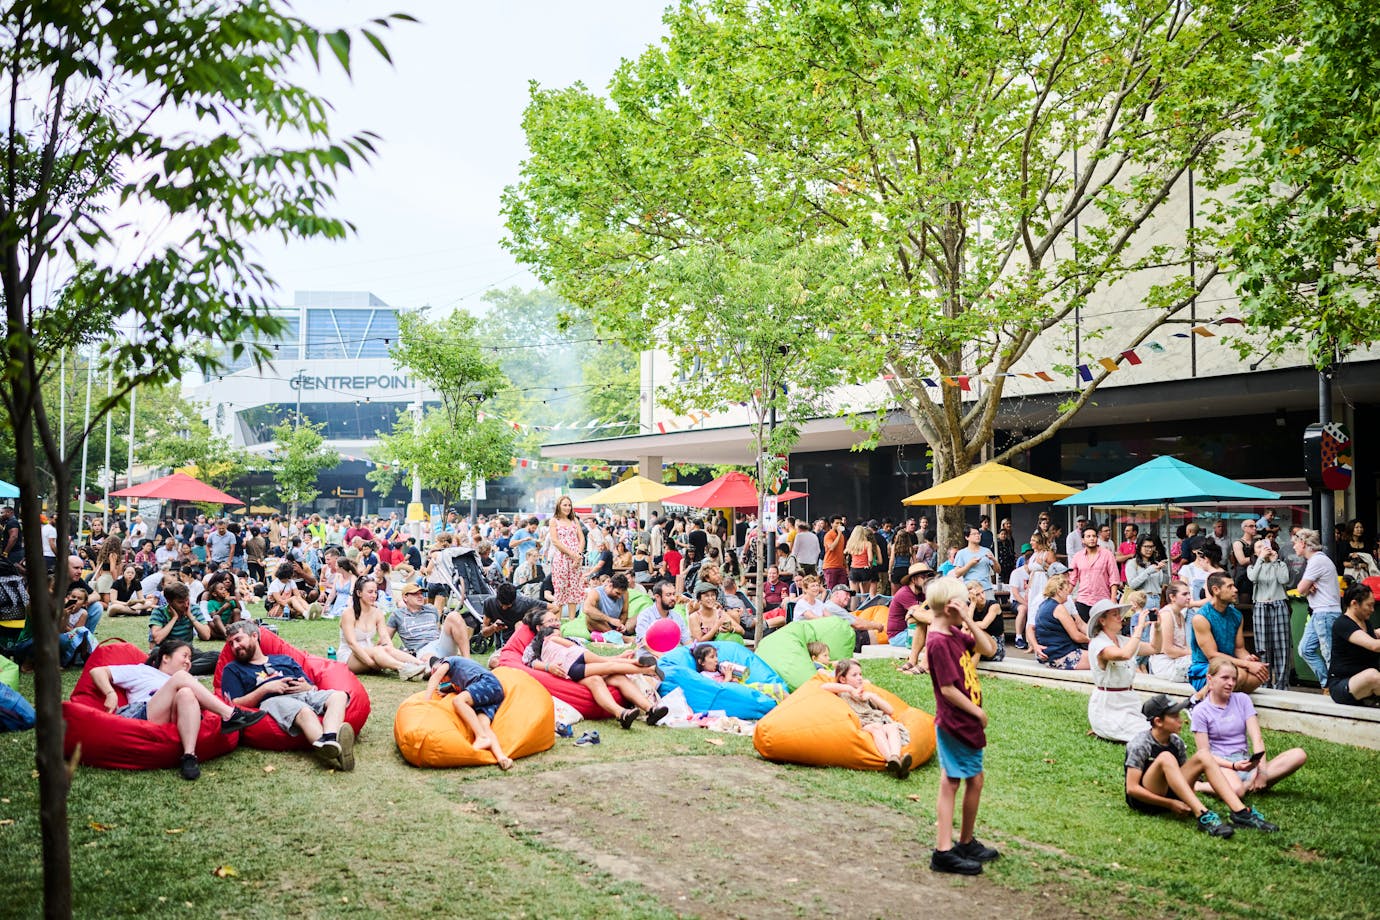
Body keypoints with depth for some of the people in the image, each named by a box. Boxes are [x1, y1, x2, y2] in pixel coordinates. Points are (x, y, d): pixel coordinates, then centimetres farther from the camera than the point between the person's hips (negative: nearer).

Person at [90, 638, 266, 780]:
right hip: (140, 718, -2)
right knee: (181, 677, -18)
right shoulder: (142, 671, 29)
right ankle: (230, 715, -29)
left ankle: (189, 756, -44)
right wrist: (111, 694, 2)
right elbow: (97, 671, 21)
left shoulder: (185, 684, 38)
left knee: (186, 695, -29)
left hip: (173, 723, 3)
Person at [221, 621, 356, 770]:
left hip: (305, 695, 4)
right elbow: (235, 705, 9)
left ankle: (330, 739, -57)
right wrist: (265, 688, -3)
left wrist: (307, 687, 4)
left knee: (339, 695, -29)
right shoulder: (232, 669, 25)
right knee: (305, 712, -39)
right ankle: (330, 750, -67)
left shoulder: (284, 660, 34)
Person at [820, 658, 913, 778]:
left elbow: (890, 710, 28)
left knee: (892, 727, -29)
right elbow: (823, 687, -3)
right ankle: (890, 760, -59)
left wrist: (872, 696, 16)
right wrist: (850, 689, 1)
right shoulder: (841, 693, 20)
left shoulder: (866, 694, 36)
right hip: (861, 727, -4)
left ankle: (895, 757, -57)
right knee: (876, 727, -36)